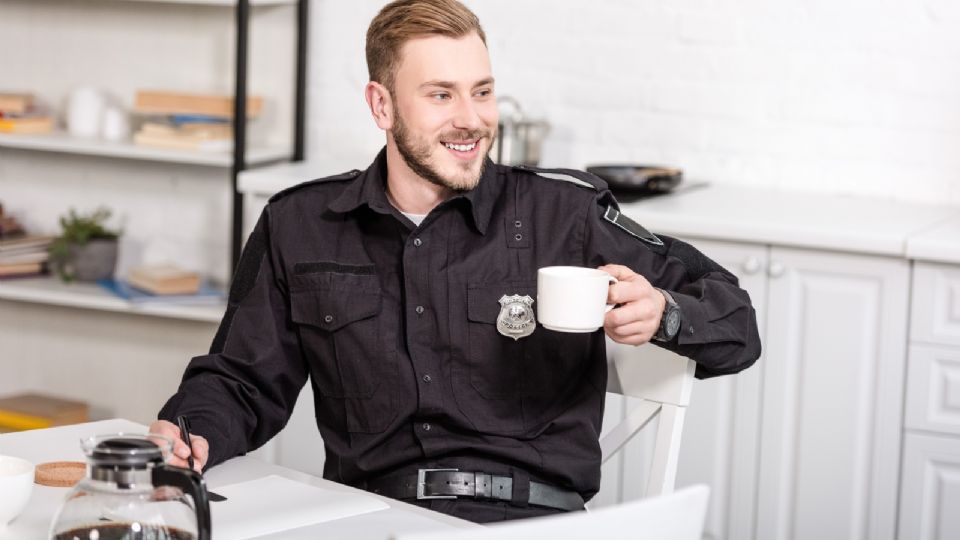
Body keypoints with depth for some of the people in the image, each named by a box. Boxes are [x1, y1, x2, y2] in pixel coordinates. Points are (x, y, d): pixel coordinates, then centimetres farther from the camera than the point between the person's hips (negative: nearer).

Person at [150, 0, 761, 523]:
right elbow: (244, 381, 21)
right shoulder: (299, 226, 15)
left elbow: (735, 326, 10)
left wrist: (661, 313, -13)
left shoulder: (565, 213, 7)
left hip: (528, 515, -1)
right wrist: (191, 435, -2)